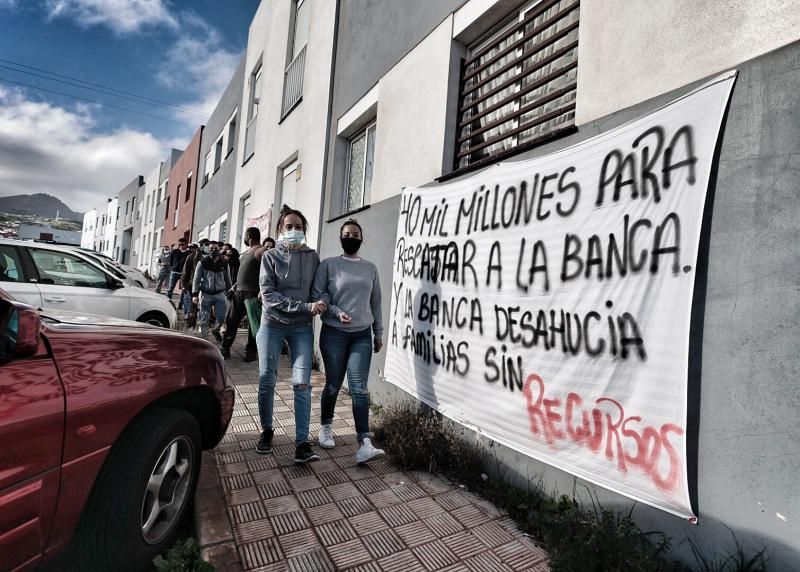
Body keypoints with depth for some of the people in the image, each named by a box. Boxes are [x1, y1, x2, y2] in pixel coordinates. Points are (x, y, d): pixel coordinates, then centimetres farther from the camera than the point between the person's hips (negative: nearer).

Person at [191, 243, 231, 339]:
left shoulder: (224, 264, 6)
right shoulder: (202, 262, 0)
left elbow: (227, 280, 14)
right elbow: (196, 279, -2)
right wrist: (195, 294, -9)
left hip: (219, 294, 2)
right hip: (205, 294, -1)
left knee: (222, 317, -4)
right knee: (204, 318, 3)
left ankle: (215, 330, 26)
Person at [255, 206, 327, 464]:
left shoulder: (313, 257, 4)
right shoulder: (270, 256, -1)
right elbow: (268, 294, -11)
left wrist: (318, 305, -15)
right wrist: (305, 306, -19)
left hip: (302, 328, 0)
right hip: (272, 325, 0)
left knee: (302, 383, -6)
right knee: (267, 381, 7)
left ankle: (302, 444, -2)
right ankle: (266, 431, 29)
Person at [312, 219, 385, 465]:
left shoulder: (370, 268, 10)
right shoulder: (328, 264, 1)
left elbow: (375, 302, 13)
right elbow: (317, 295, -4)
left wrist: (378, 332, 13)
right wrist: (337, 312, -18)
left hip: (362, 335, 2)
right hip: (334, 333, -2)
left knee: (359, 388, -4)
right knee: (333, 385, 10)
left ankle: (364, 443, -6)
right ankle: (326, 427, 33)